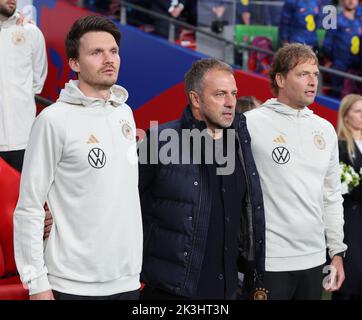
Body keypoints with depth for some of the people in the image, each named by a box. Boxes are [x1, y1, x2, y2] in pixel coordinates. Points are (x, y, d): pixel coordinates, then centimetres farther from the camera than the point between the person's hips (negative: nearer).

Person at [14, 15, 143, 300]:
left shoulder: (125, 112, 7)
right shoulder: (55, 120, -11)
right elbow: (29, 209, -10)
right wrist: (37, 284, -13)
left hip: (127, 280, 5)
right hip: (74, 285, -5)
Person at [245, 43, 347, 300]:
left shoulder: (326, 130, 11)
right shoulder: (251, 124, -9)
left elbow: (332, 196, 16)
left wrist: (337, 251, 14)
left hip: (314, 259, 6)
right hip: (268, 259, -6)